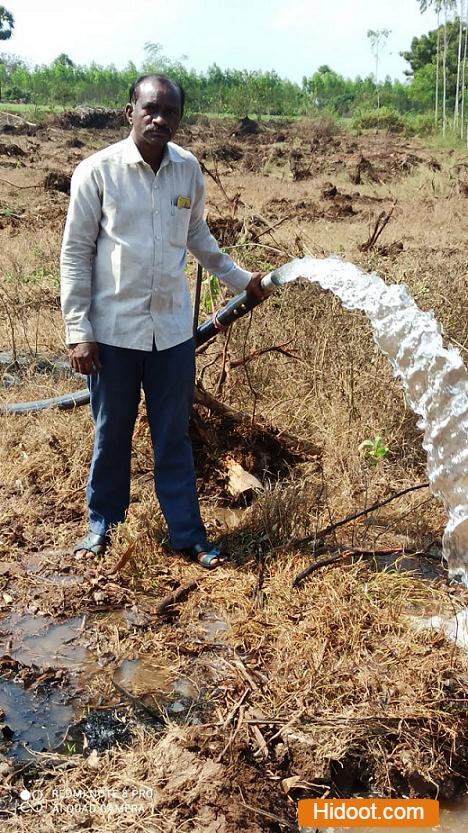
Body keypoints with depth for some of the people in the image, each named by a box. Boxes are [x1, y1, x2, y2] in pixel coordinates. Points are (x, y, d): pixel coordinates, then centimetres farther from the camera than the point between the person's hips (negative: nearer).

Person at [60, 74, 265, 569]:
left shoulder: (188, 170, 3)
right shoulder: (97, 171, -8)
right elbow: (75, 253, -5)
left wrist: (239, 278, 22)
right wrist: (77, 331, -8)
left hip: (172, 329, 3)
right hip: (113, 329, -2)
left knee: (174, 437, 10)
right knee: (111, 434, 10)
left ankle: (187, 534, 21)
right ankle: (102, 524, 30)